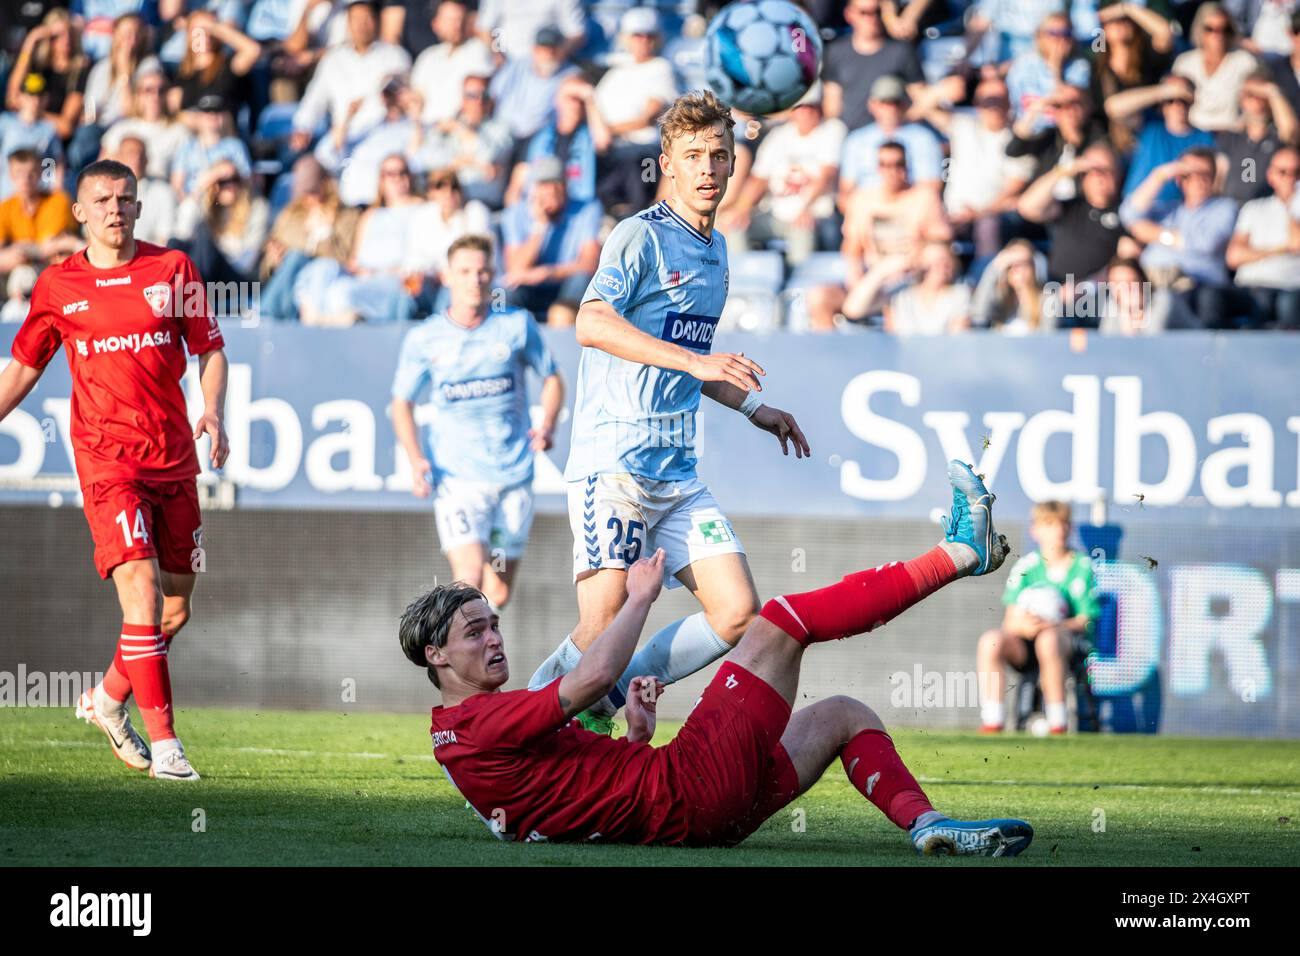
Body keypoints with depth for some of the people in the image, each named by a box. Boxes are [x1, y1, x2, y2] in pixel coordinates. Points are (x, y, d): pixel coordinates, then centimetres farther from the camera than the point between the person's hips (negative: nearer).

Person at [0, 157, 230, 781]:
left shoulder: (173, 270, 5)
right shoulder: (58, 285, 4)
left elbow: (210, 349, 9)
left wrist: (213, 412, -8)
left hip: (173, 458, 3)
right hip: (106, 459, -3)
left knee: (176, 609, 6)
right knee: (142, 592, -17)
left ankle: (108, 699, 31)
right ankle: (163, 742, -15)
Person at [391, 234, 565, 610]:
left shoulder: (517, 325, 2)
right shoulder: (423, 339, 0)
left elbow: (552, 378, 14)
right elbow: (402, 401, 10)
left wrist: (547, 427, -6)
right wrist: (415, 460, -6)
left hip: (514, 476, 2)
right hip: (457, 477, -2)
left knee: (498, 595, 7)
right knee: (469, 580, -21)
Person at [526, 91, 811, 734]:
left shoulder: (715, 250, 20)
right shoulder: (641, 236, -6)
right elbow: (593, 323, -22)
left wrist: (755, 408, 28)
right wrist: (697, 361, -27)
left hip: (677, 471, 8)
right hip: (614, 459, -8)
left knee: (738, 614, -2)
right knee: (600, 636, -14)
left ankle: (603, 701, 10)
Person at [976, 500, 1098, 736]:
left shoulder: (1083, 568, 2)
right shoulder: (1025, 567, 7)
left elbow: (1085, 620, -4)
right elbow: (1010, 621, 2)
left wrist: (1053, 626, -23)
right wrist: (1022, 626, -23)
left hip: (1071, 639, -3)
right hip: (1026, 644, 3)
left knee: (1048, 639, -40)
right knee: (989, 641, -29)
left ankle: (1057, 724, -32)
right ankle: (991, 723, -25)